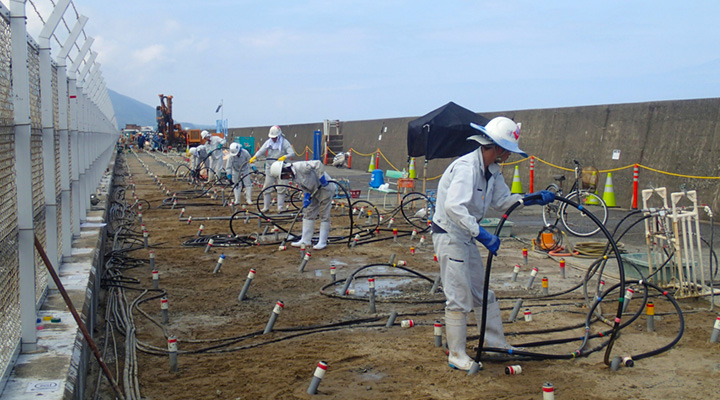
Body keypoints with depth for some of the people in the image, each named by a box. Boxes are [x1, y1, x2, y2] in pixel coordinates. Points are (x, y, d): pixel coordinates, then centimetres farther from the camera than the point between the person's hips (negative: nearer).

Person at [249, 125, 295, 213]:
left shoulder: (284, 142, -6)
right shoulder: (268, 142, 5)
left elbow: (292, 153, -14)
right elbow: (261, 150, -4)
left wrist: (284, 157, -32)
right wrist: (254, 157, -22)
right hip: (270, 167, 3)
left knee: (281, 188, -4)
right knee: (267, 187, 3)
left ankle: (280, 207, 5)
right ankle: (266, 207, 12)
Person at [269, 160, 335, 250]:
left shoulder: (300, 166, -27)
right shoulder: (293, 176, 3)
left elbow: (318, 164, -33)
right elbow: (304, 187, 9)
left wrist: (321, 178, -31)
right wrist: (306, 197, -6)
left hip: (325, 188, -10)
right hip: (315, 191, 10)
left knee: (324, 215, -4)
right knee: (308, 213, 10)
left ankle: (322, 242, 1)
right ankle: (305, 240, 16)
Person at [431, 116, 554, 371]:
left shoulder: (492, 170, 5)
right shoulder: (467, 167, -25)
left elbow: (502, 200, 16)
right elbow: (454, 207, -37)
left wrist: (533, 199, 2)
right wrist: (481, 234, -41)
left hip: (466, 237, 10)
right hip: (449, 235, -10)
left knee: (482, 292, 17)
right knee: (459, 297, -5)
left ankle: (496, 343, 29)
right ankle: (456, 355, 7)